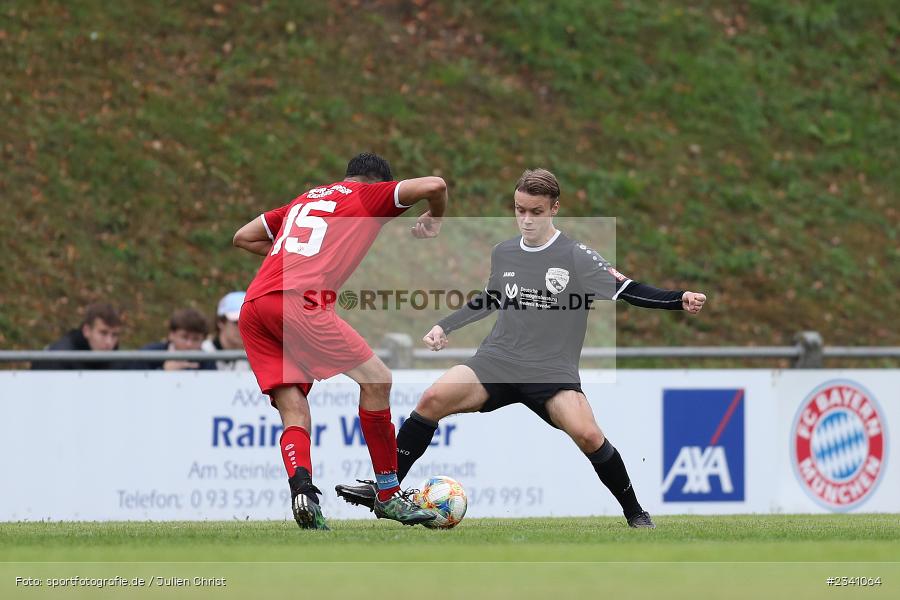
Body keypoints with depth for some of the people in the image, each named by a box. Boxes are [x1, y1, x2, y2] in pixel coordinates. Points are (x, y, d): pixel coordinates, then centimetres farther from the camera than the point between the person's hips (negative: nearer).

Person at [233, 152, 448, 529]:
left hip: (252, 308, 7)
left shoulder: (304, 200, 32)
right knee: (376, 379, 1)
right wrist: (434, 219, 23)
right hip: (298, 303, -7)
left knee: (294, 415, 3)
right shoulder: (368, 196, 14)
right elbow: (434, 186, 2)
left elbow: (243, 237, 35)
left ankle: (302, 490, -23)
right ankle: (387, 495, 3)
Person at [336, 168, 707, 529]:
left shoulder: (576, 258, -6)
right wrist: (445, 326, 27)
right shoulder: (503, 253, 9)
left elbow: (630, 291, -8)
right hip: (498, 360, 4)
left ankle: (635, 514, -5)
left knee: (586, 434, -27)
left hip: (552, 370, -4)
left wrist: (679, 300, -22)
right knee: (433, 399, -19)